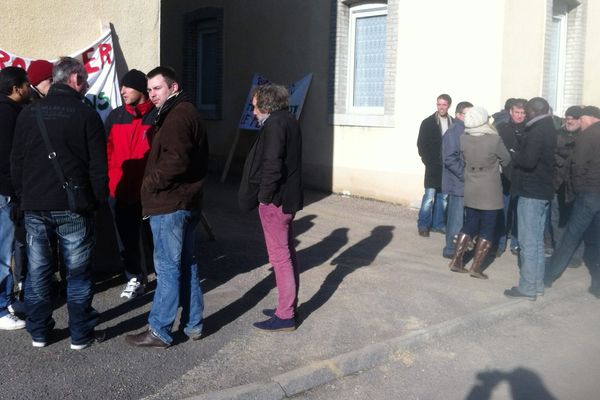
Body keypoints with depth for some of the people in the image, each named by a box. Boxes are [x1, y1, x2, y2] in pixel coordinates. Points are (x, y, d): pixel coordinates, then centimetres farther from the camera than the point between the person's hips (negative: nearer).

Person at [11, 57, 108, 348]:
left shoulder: (29, 113, 7)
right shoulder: (86, 114, -6)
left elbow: (16, 162, 10)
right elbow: (98, 166, -7)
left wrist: (24, 196, 18)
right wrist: (98, 200, 3)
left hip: (34, 207, 4)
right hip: (73, 207, -4)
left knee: (37, 272, 12)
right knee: (78, 273, 5)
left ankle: (38, 332, 22)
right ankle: (80, 335, 13)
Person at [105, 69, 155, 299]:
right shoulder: (115, 117, 7)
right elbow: (106, 150, 9)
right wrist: (109, 179, 1)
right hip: (120, 190, 4)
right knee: (127, 239, 10)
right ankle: (134, 279, 24)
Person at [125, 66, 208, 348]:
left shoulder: (178, 116, -15)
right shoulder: (185, 112, 19)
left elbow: (176, 161, -26)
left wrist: (151, 183, -13)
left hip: (170, 205, -11)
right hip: (185, 202, 11)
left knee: (167, 266, -4)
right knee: (186, 264, 14)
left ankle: (159, 331, 4)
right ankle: (193, 325, 23)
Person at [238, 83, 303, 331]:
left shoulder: (274, 125, -16)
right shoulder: (289, 121, 15)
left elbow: (272, 164, -24)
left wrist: (264, 195, -14)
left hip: (275, 200, -10)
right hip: (289, 197, 10)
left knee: (280, 257, -4)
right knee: (288, 253, 16)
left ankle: (285, 316, 3)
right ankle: (289, 306, 28)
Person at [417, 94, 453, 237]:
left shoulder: (454, 123, 6)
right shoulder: (428, 123, 0)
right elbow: (421, 144, 0)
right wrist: (428, 161, -7)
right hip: (433, 166, -3)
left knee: (443, 197, 7)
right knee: (429, 196, -5)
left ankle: (438, 224, 16)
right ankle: (423, 225, 3)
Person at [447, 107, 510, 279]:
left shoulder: (463, 139, -8)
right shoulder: (495, 140, -17)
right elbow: (506, 161, -1)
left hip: (470, 190, 4)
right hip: (490, 192, -4)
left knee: (470, 224, 17)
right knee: (487, 229, 6)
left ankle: (456, 260, 15)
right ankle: (476, 267, 4)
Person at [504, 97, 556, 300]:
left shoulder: (537, 131, -16)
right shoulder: (549, 129, 14)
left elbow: (528, 161, -26)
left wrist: (513, 154, -9)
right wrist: (519, 154, 5)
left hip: (531, 192, -10)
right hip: (543, 191, 10)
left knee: (528, 242, -4)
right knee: (537, 241, 15)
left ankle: (527, 287, 1)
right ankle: (537, 284, 22)